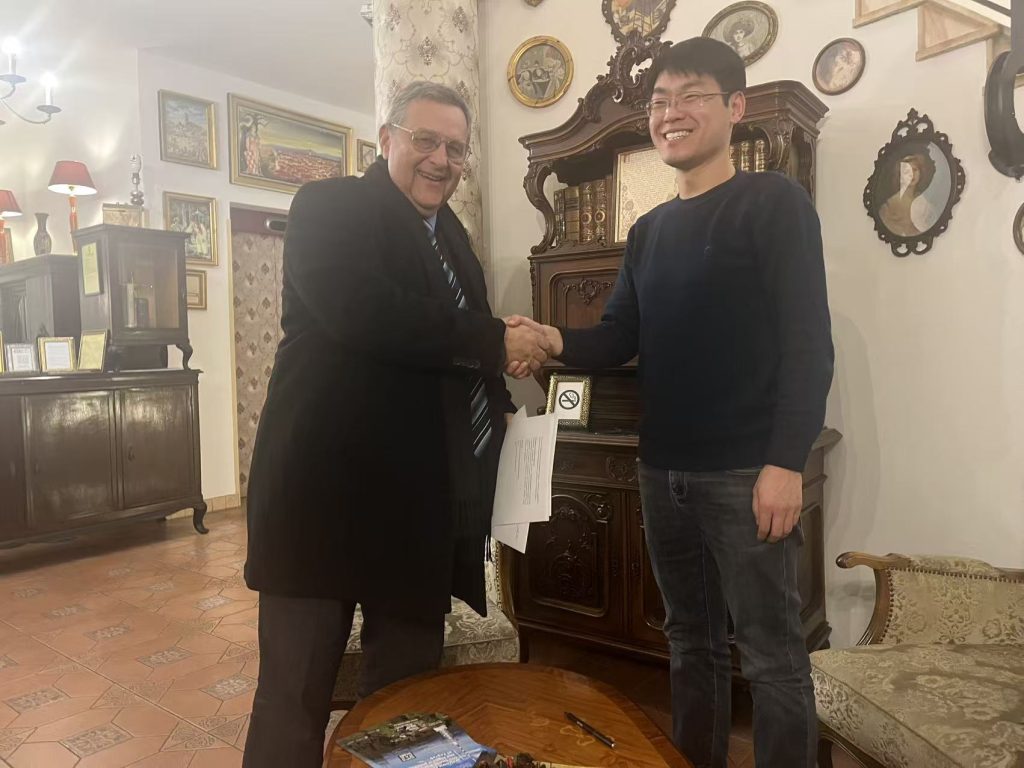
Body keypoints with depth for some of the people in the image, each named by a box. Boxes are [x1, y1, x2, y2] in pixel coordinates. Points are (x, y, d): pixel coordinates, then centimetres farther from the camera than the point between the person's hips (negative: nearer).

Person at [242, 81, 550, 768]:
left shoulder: (449, 232, 18)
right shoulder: (330, 205, -4)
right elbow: (362, 313, -23)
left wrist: (498, 402, 5)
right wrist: (496, 342, -16)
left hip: (425, 497, 7)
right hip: (331, 484, -7)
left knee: (410, 685, 18)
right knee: (299, 688, 5)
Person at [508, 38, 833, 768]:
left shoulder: (775, 203, -6)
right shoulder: (649, 230, 14)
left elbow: (808, 341, -12)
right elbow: (622, 337, 11)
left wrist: (787, 461, -19)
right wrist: (558, 341, -9)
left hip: (746, 471, -6)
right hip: (664, 470, 7)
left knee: (771, 652, 5)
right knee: (691, 639, 19)